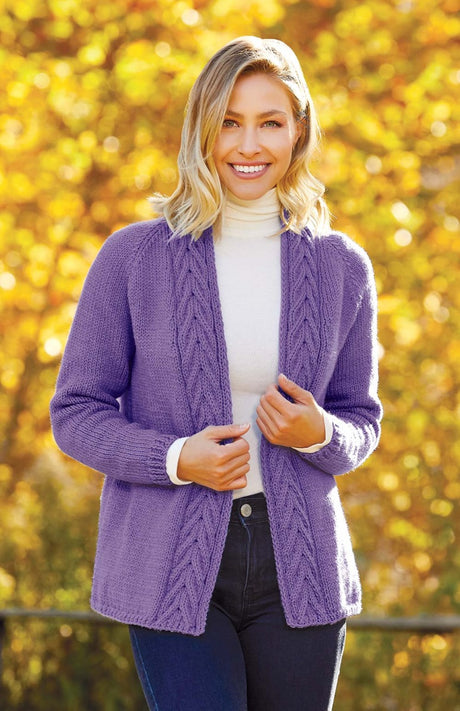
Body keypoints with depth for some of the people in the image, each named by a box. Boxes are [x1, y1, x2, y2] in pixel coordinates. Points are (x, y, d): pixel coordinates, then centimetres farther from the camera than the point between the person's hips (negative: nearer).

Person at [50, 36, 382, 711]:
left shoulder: (341, 267, 5)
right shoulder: (135, 256, -2)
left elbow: (361, 420, 13)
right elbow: (76, 412, 1)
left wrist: (321, 434, -11)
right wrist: (176, 459, -16)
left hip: (297, 567, 3)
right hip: (172, 569, -2)